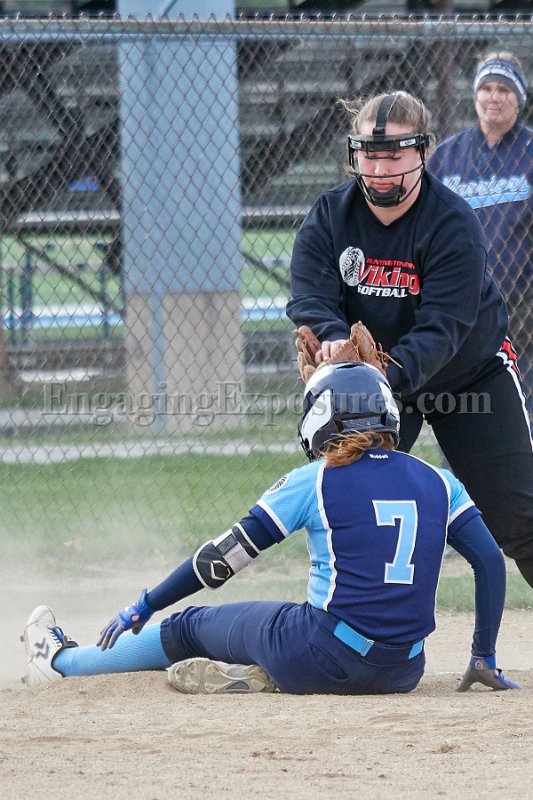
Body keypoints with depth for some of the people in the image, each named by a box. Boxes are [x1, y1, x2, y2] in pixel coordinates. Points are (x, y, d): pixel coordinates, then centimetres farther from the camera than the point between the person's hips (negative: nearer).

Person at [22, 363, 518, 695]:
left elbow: (222, 558, 0)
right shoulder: (436, 484, 8)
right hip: (401, 674, 4)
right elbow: (490, 562, 4)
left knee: (191, 628, 19)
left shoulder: (314, 482, -2)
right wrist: (484, 660, 11)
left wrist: (143, 608, 9)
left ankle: (61, 661, 35)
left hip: (324, 658, -4)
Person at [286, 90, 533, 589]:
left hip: (473, 374, -3)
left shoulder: (454, 223, -24)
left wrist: (390, 372, -50)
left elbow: (441, 327, -32)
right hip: (376, 380, 3)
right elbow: (310, 296, -24)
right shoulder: (329, 217, -13)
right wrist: (333, 338, -48)